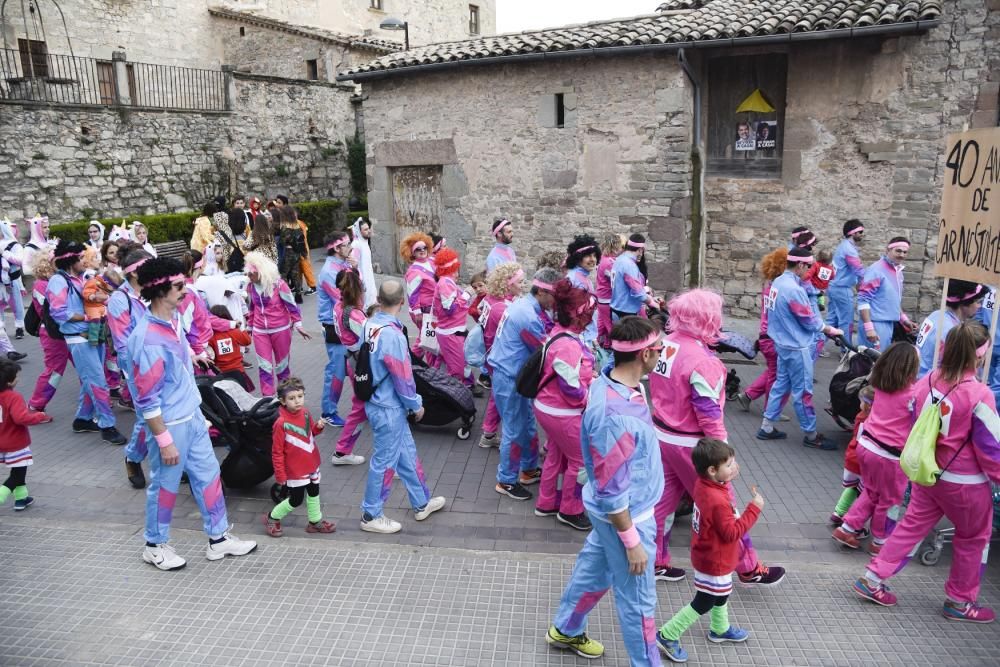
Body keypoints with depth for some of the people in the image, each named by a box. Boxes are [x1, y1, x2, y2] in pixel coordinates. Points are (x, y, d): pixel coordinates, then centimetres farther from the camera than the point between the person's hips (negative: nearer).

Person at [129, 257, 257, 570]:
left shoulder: (173, 319, 0)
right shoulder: (148, 339, -26)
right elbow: (147, 399, -23)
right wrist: (165, 441, -19)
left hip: (193, 416, 9)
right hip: (171, 424, -8)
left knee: (208, 475, 17)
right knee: (165, 485, 10)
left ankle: (218, 538, 31)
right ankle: (155, 545, 32)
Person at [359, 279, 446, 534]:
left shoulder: (369, 325, -2)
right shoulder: (392, 335, -26)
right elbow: (403, 378, -20)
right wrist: (416, 405, -4)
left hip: (378, 401, 8)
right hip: (389, 408, -8)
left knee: (407, 453, 20)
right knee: (385, 461, 7)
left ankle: (422, 503, 35)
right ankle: (371, 516, 22)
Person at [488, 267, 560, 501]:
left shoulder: (523, 303, 5)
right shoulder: (529, 317, -26)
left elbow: (544, 339, 9)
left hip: (511, 374, 10)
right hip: (510, 378, -10)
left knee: (527, 424, 20)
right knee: (515, 431, 2)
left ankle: (529, 469, 34)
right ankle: (506, 481, 16)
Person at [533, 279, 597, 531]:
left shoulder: (562, 334, 1)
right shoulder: (568, 346, -31)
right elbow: (571, 388, -27)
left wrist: (589, 377, 2)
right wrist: (591, 400, -11)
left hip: (550, 407, 10)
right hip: (563, 413, -10)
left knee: (556, 455, 25)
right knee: (580, 460, 8)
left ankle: (547, 503, 42)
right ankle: (570, 511, 26)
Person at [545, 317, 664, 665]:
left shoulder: (612, 382, -7)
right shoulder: (613, 414, -37)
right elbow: (612, 489, -28)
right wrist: (632, 540, -17)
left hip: (618, 507, 9)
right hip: (626, 514, -9)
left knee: (594, 567, 28)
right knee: (637, 598, 12)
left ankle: (565, 630, 49)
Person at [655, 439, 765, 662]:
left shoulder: (703, 484, -9)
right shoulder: (718, 501, -35)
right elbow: (732, 532, -27)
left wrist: (729, 476, -4)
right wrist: (754, 509, -22)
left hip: (708, 556, 9)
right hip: (715, 562, -9)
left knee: (721, 594, 29)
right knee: (703, 603, 6)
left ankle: (720, 630, 50)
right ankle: (667, 635, 14)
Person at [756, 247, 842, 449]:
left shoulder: (778, 282, 5)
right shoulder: (793, 289, -25)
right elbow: (809, 321, -17)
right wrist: (831, 330, 0)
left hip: (783, 343, 9)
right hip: (797, 347, -9)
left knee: (781, 384, 16)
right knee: (802, 391, 2)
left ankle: (767, 427, 21)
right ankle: (811, 435, 14)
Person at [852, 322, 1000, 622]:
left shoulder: (926, 383, -5)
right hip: (964, 482, -5)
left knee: (912, 526, 17)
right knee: (973, 538, 17)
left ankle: (873, 579, 19)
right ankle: (960, 601, 31)